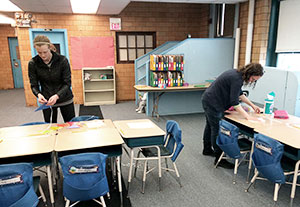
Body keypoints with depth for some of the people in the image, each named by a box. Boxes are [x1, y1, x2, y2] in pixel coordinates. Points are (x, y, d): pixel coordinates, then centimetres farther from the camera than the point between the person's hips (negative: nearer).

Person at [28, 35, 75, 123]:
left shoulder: (62, 60, -15)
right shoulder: (33, 63, -9)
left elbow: (67, 83, -15)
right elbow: (34, 85, -4)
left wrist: (57, 96, -31)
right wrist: (38, 94, -26)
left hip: (65, 99, -1)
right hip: (46, 101, 2)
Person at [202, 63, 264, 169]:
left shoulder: (237, 73, 6)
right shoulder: (236, 79, -24)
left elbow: (239, 93, 17)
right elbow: (234, 102, -25)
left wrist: (252, 105, 17)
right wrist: (248, 116, -21)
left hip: (208, 100, 11)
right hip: (213, 104, -11)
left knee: (210, 126, 22)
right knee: (217, 130, -3)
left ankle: (207, 149, 40)